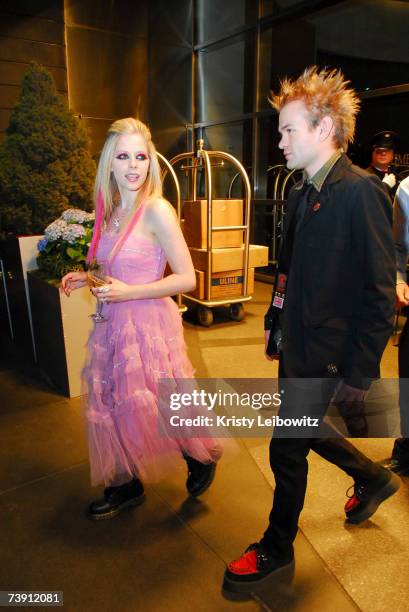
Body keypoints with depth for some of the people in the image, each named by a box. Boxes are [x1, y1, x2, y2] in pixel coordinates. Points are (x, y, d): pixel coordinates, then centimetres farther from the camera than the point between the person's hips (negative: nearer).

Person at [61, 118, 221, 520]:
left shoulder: (157, 210, -15)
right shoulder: (110, 211, 7)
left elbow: (186, 279, -17)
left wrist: (127, 292, -22)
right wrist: (87, 279, 4)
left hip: (149, 324, -7)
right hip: (113, 324, 7)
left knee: (156, 410, 6)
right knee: (113, 406, 16)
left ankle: (203, 457, 38)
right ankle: (126, 486, 39)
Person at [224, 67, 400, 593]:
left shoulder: (362, 193, -18)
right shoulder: (302, 192, 7)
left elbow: (379, 293, -18)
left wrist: (359, 372, -16)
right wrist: (275, 324, 15)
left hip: (327, 353, -8)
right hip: (296, 344, 8)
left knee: (287, 447, 5)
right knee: (305, 431, 22)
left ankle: (276, 549, 32)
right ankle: (373, 479, 50)